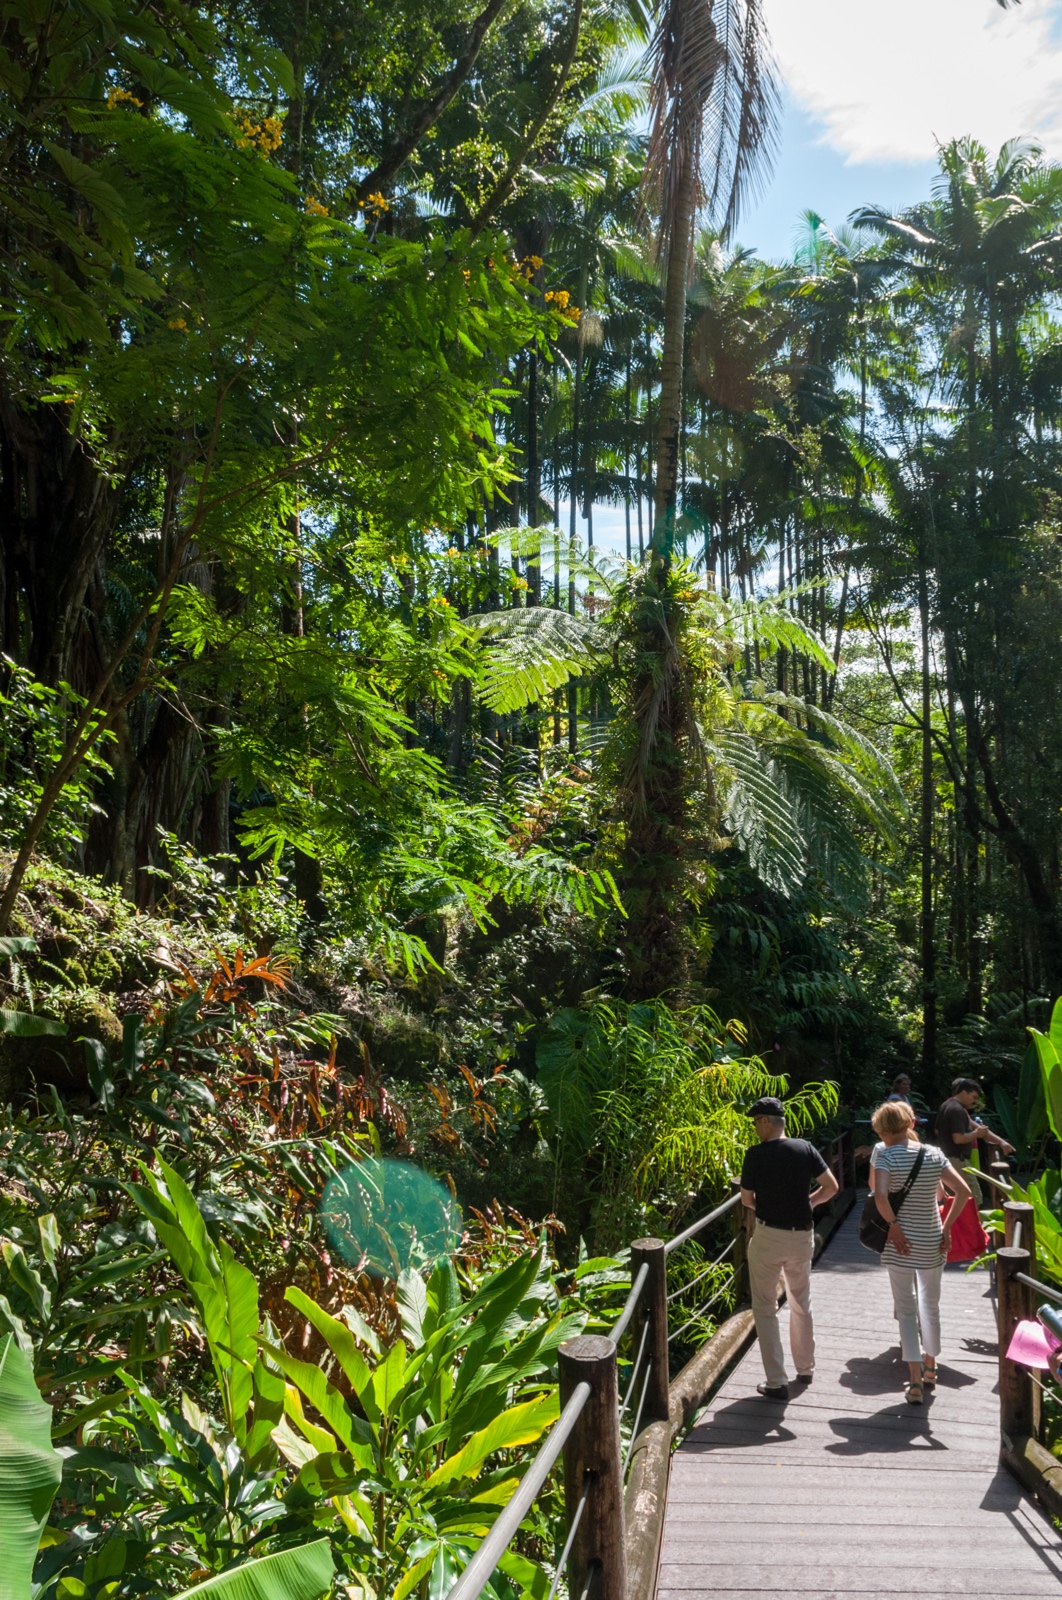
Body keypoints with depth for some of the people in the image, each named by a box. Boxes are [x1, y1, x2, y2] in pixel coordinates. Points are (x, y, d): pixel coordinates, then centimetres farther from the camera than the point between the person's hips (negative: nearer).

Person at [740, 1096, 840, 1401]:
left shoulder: (756, 1155, -13)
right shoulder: (805, 1149, -3)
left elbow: (747, 1200, -6)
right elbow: (831, 1187, -2)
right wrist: (807, 1202, 11)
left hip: (768, 1236, -4)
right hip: (802, 1236, 4)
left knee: (765, 1309, 6)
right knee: (801, 1304, 23)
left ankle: (776, 1382, 4)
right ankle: (805, 1368, 34)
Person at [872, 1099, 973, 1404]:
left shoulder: (886, 1155, -13)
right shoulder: (934, 1154, -1)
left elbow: (880, 1196, -26)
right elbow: (964, 1191, -5)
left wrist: (893, 1225, -13)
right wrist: (947, 1227, -1)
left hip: (901, 1242, -4)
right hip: (932, 1241, 4)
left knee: (906, 1310, 6)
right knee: (930, 1305, 22)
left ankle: (915, 1382, 2)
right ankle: (929, 1368, 37)